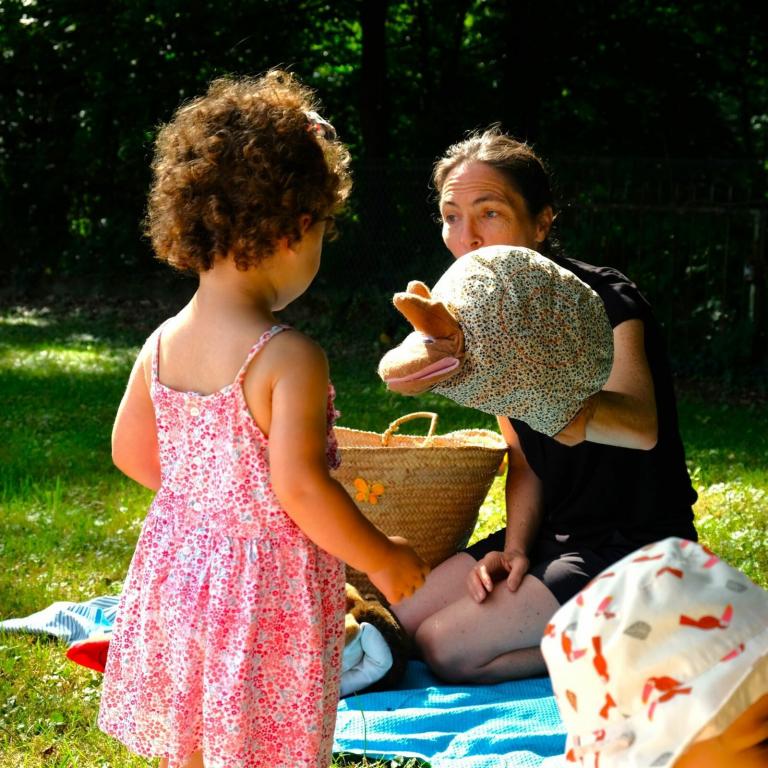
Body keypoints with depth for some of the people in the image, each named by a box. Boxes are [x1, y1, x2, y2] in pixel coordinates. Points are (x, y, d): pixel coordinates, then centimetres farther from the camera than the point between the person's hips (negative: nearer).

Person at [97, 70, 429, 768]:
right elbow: (300, 487, -25)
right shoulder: (288, 358, -21)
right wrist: (383, 558, -12)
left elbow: (131, 451, 12)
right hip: (264, 590, -7)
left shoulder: (163, 345, 1)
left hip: (175, 572, 7)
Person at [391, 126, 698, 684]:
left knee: (447, 646, -18)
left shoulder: (604, 300, -19)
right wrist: (515, 548, -9)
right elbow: (525, 460, 11)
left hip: (640, 548, -8)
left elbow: (643, 425, -40)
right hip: (556, 533, 8)